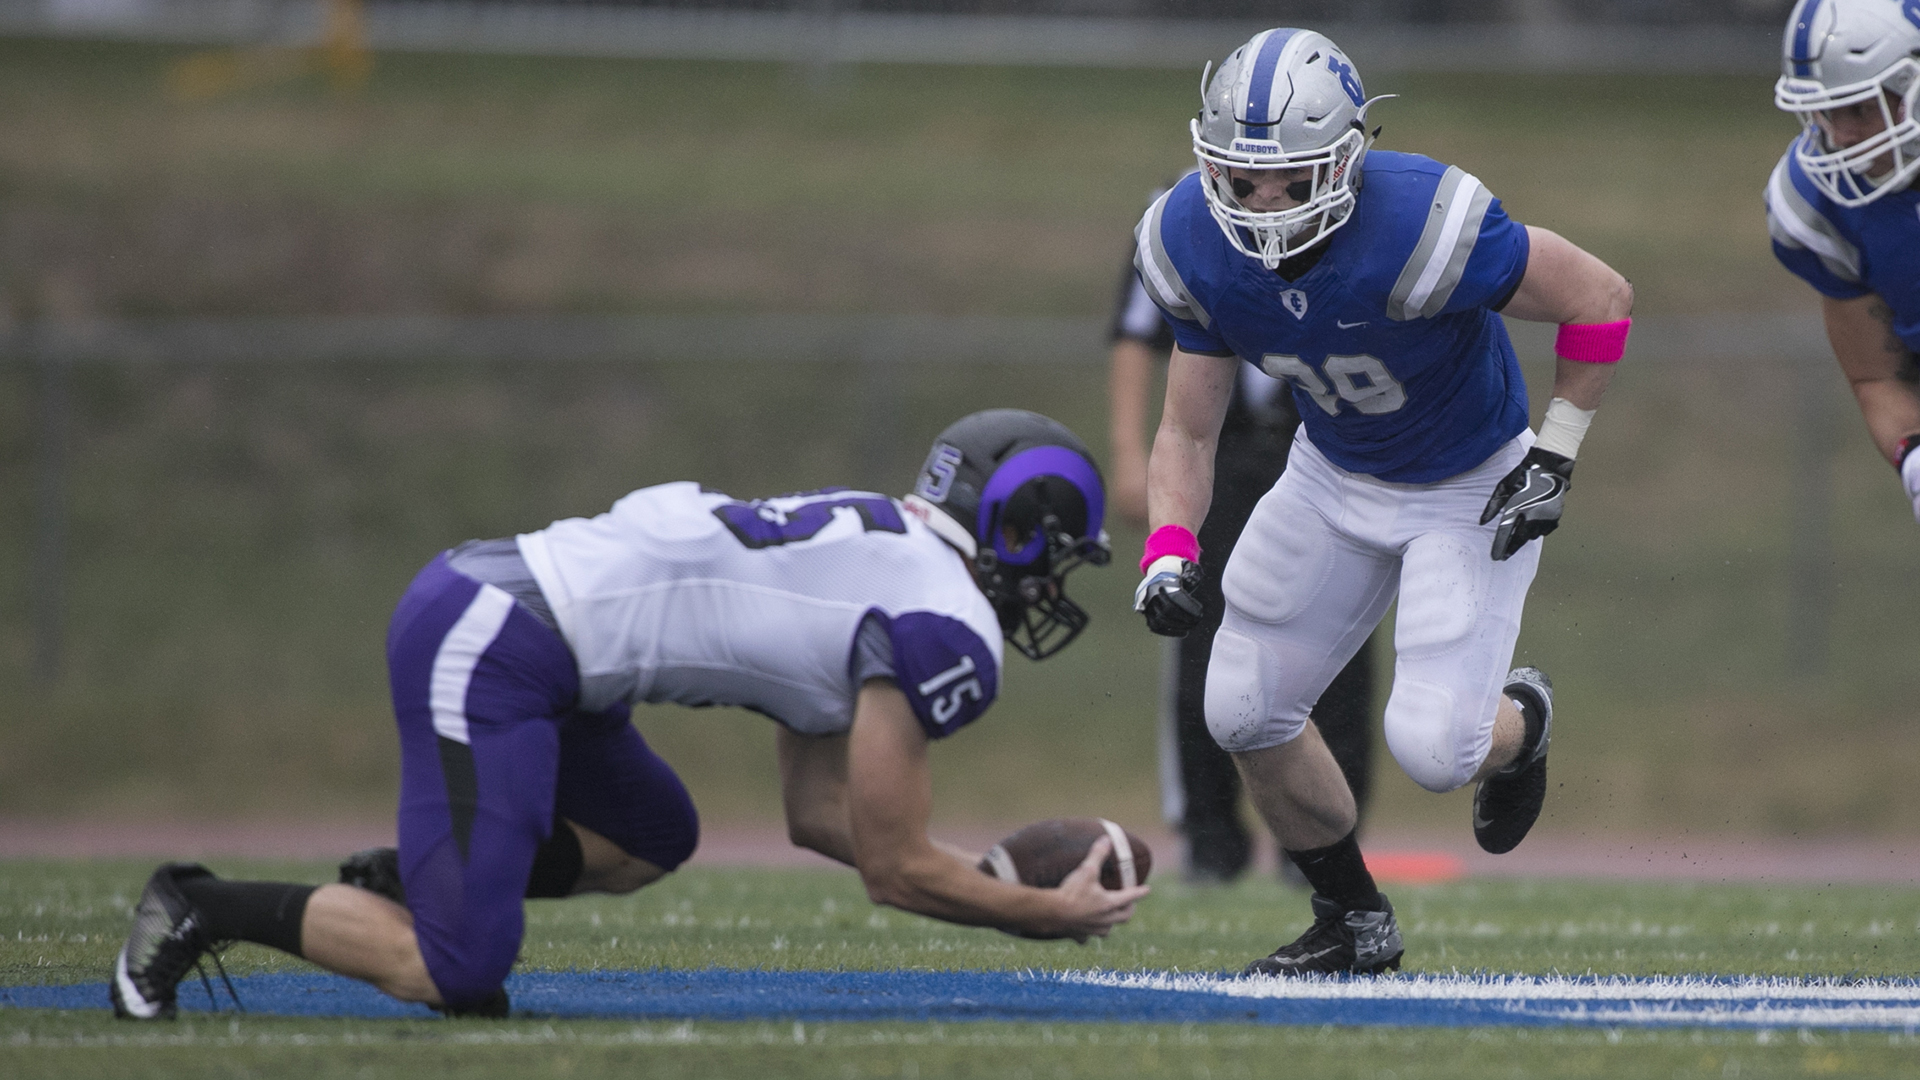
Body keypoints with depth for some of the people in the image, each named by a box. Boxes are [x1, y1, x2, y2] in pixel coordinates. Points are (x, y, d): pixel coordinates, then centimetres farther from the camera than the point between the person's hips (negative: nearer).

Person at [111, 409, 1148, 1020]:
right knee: (461, 975, -13)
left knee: (654, 839, 29)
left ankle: (403, 880, 15)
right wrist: (1049, 914, 7)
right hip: (486, 647, -10)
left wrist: (989, 880, 19)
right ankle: (202, 910, -2)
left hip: (485, 601, 10)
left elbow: (817, 814, 25)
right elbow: (894, 870, -6)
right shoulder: (945, 634, -8)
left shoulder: (878, 543, 21)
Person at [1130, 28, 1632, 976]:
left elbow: (1602, 300, -21)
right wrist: (1168, 551, -23)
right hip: (1335, 476, 5)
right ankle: (1354, 923, 25)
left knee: (1432, 749, -15)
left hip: (1471, 492, -5)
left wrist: (1554, 463, -15)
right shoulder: (1199, 246, -19)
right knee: (1243, 713, 2)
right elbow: (1187, 432, -6)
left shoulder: (1422, 230, -36)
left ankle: (1520, 722, 24)